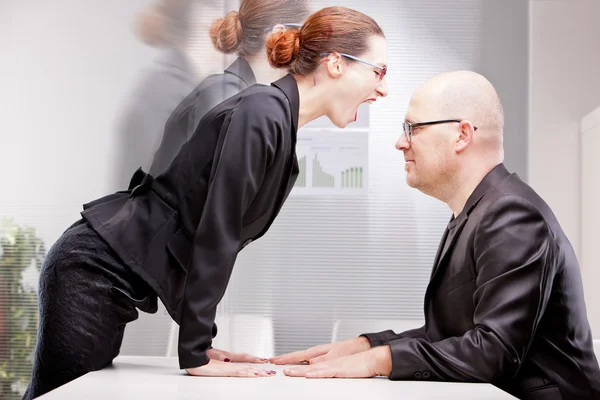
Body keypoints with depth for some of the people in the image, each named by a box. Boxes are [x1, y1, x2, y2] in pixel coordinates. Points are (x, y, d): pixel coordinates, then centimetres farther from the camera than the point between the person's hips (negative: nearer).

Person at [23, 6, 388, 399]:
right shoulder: (262, 112, -19)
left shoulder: (281, 124, 10)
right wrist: (195, 354, -18)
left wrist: (198, 344, 11)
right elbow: (214, 236, -21)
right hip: (96, 270, -9)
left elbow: (222, 237, 13)